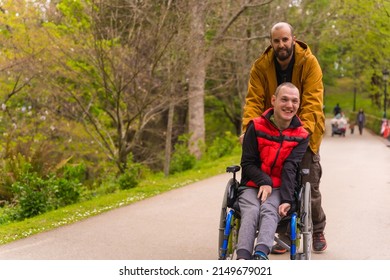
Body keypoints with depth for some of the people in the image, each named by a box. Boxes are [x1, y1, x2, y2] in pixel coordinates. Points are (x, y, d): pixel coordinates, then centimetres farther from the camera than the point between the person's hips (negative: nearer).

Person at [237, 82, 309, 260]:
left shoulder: (301, 136, 3)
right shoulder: (256, 127, 0)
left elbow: (290, 168, -8)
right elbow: (247, 163, 1)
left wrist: (287, 199, -22)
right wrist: (264, 182, -17)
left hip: (278, 188, 0)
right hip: (252, 186, 0)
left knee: (269, 210, -32)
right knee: (251, 211, -30)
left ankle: (261, 254, -55)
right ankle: (242, 257, -49)